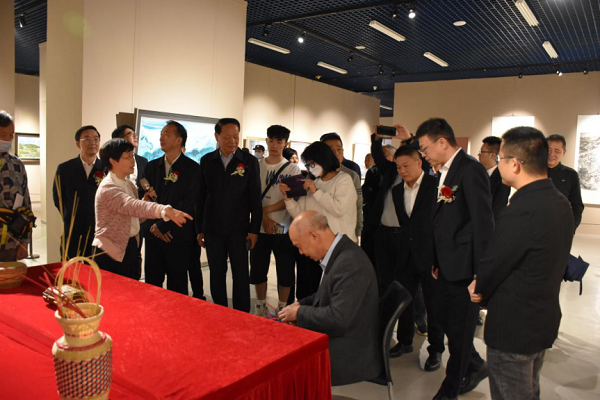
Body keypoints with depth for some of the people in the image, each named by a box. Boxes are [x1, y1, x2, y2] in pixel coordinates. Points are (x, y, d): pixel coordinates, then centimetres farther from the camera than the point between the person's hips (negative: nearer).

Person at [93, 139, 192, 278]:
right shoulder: (107, 188, -19)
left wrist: (146, 201, -6)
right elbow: (134, 206, -38)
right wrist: (166, 210, -53)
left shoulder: (129, 184, 9)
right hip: (111, 253, -8)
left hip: (131, 248, 8)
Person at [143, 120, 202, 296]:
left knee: (177, 287, 4)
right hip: (154, 234, 4)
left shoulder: (192, 168, -5)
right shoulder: (152, 166, 11)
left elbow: (188, 203, -11)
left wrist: (162, 225, -11)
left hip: (179, 236, -4)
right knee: (152, 283, 8)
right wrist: (154, 226, -4)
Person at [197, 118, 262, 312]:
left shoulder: (249, 161, -2)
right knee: (216, 275, 10)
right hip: (213, 229, 2)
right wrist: (199, 229, 5)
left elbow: (255, 199, -2)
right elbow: (201, 197, 6)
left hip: (239, 229, -2)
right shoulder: (207, 161, 4)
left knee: (241, 275, 4)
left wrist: (254, 230, -5)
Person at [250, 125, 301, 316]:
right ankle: (261, 307, 27)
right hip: (260, 227, 2)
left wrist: (266, 209, -13)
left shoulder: (293, 169, 1)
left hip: (284, 229, -1)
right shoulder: (256, 166, 5)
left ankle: (282, 309, 22)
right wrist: (264, 218, -11)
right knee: (258, 270, 10)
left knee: (285, 271, 5)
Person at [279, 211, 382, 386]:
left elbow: (338, 319, -29)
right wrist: (301, 304, 3)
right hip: (341, 338, 9)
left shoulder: (350, 263, -26)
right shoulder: (338, 252, 2)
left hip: (352, 352, -9)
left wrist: (300, 312, -15)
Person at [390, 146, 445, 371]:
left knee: (433, 304, 6)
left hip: (430, 253, -5)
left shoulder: (435, 185, -8)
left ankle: (436, 349, 21)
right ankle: (405, 341, 33)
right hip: (406, 255, 6)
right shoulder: (397, 191, 10)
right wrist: (402, 247, 7)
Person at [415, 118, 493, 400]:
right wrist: (437, 261, 14)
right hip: (447, 266, 9)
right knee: (445, 321, 17)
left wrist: (480, 273, -19)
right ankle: (475, 366, 40)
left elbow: (483, 223, -19)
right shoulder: (445, 172, 12)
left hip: (464, 267, -8)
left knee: (459, 329, 6)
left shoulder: (471, 170, -16)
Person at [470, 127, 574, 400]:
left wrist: (479, 289, 3)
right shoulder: (561, 203, 1)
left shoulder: (521, 211, -29)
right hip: (544, 322, 9)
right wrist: (484, 287, 2)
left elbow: (492, 266, -18)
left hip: (513, 327, -9)